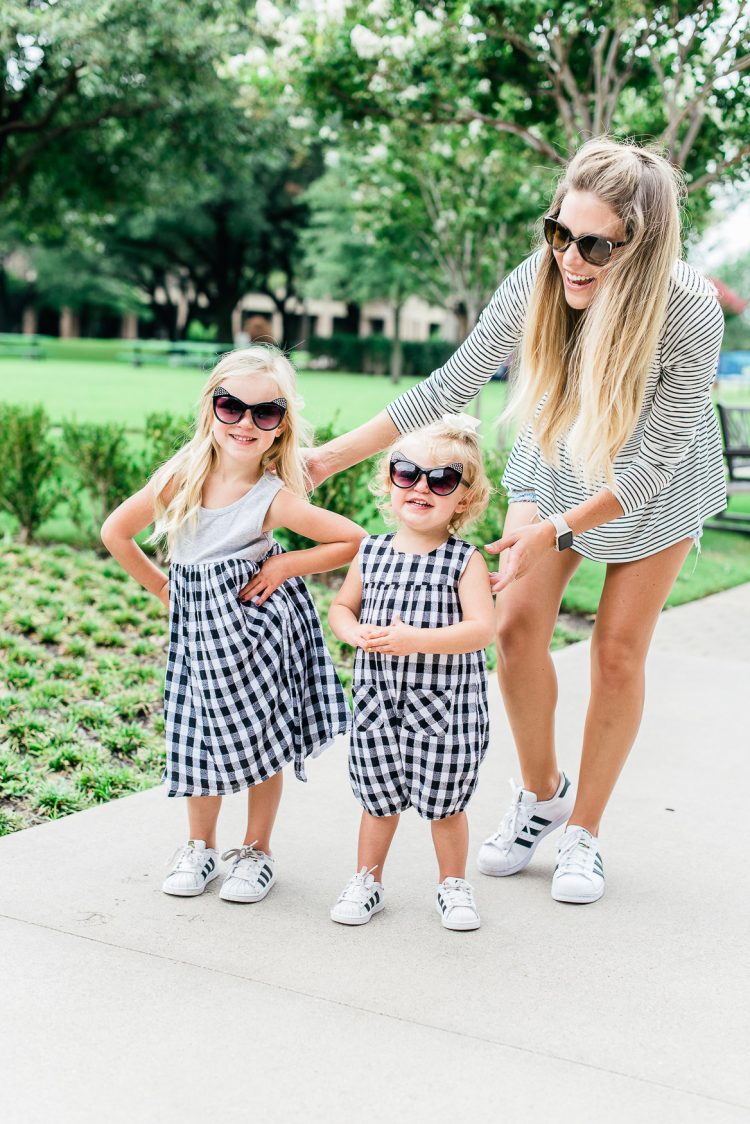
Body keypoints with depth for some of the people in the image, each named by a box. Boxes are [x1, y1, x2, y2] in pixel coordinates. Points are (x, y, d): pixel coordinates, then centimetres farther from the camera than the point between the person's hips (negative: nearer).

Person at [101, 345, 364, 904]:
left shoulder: (275, 498, -18)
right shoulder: (182, 475, -12)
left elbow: (353, 540, -11)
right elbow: (116, 531, 2)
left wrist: (284, 566, -15)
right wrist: (161, 587, 4)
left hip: (258, 623, -2)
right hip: (198, 622, 2)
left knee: (262, 737, 7)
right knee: (202, 737, 10)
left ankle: (257, 852, 26)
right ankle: (200, 847, 30)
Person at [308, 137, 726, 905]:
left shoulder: (691, 313, -36)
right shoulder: (537, 285, -29)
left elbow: (653, 461, -28)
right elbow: (447, 389, -20)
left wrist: (557, 532, -36)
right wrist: (329, 458, -24)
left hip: (656, 482, -2)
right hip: (557, 461, 2)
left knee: (618, 651, 2)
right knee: (517, 623, -6)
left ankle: (584, 831, 18)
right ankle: (540, 793, 18)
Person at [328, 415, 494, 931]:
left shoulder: (465, 561, -9)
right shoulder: (372, 553, 3)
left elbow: (481, 630, -18)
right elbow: (342, 607, 12)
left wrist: (413, 640, -28)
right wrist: (356, 633, -11)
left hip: (446, 706, -3)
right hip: (379, 700, 3)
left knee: (445, 802, 10)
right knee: (379, 799, 14)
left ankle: (454, 885, 30)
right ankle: (367, 881, 32)